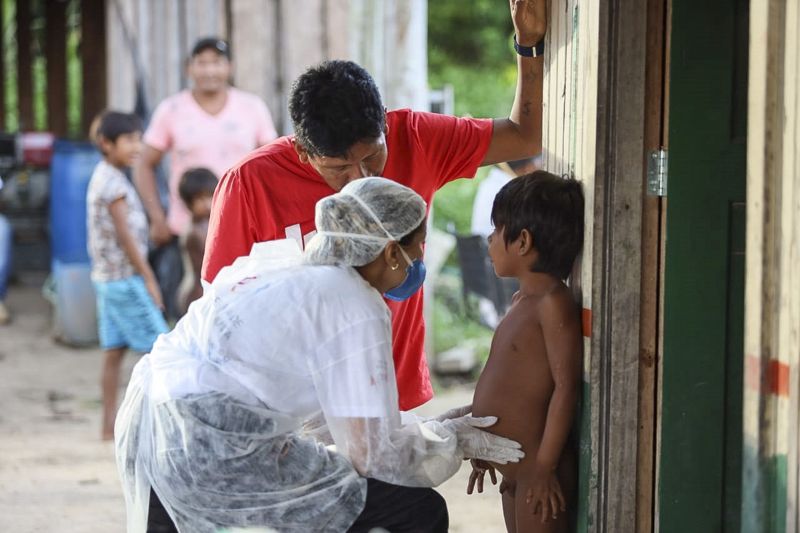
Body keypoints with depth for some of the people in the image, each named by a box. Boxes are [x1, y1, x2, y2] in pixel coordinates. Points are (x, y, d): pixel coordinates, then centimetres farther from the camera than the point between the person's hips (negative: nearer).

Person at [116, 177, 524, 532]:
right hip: (216, 457, -9)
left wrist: (432, 428, 26)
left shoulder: (283, 256, 14)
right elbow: (374, 454, -8)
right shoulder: (356, 309, -10)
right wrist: (452, 441, 8)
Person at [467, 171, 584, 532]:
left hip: (537, 464, -10)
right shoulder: (524, 300, 12)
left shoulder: (553, 303, -18)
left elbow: (566, 385, -22)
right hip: (514, 463, 10)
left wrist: (545, 467, -22)